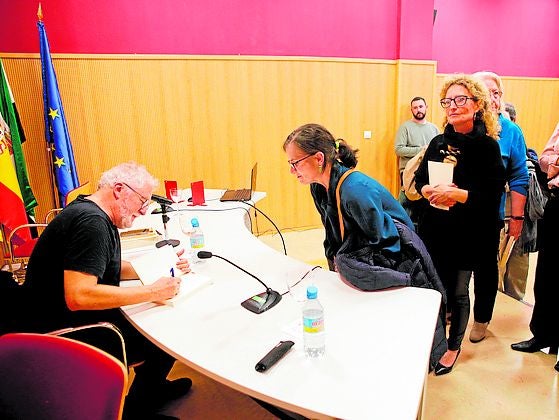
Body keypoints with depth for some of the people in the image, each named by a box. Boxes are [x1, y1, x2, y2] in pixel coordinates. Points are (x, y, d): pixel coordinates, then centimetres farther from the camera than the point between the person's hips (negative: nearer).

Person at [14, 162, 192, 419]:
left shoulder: (95, 214, 6)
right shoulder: (90, 222, -26)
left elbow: (111, 268, 15)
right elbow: (78, 296, -34)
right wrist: (152, 292, -28)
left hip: (79, 318, 10)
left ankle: (152, 387, 35)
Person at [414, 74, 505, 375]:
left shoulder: (487, 146, -9)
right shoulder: (438, 143, 6)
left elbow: (492, 195, -14)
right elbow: (419, 181, 7)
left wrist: (454, 194, -23)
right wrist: (432, 191, -13)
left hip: (468, 234, -3)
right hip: (434, 229, 4)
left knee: (458, 292, 10)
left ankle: (454, 346, 34)